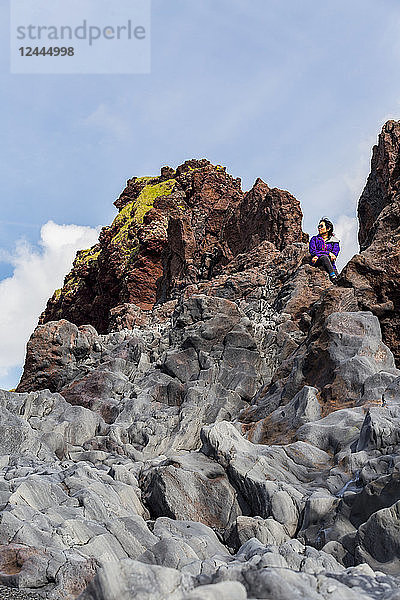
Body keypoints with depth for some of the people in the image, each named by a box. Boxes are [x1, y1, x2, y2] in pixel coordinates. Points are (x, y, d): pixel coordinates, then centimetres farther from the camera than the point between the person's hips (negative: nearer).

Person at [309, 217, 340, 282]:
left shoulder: (334, 241, 13)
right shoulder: (314, 239, 14)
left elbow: (334, 255, 0)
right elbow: (312, 252, -1)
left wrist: (318, 256, -13)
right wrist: (328, 253, -12)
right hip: (316, 264, -3)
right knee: (324, 257, -36)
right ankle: (332, 275, -54)